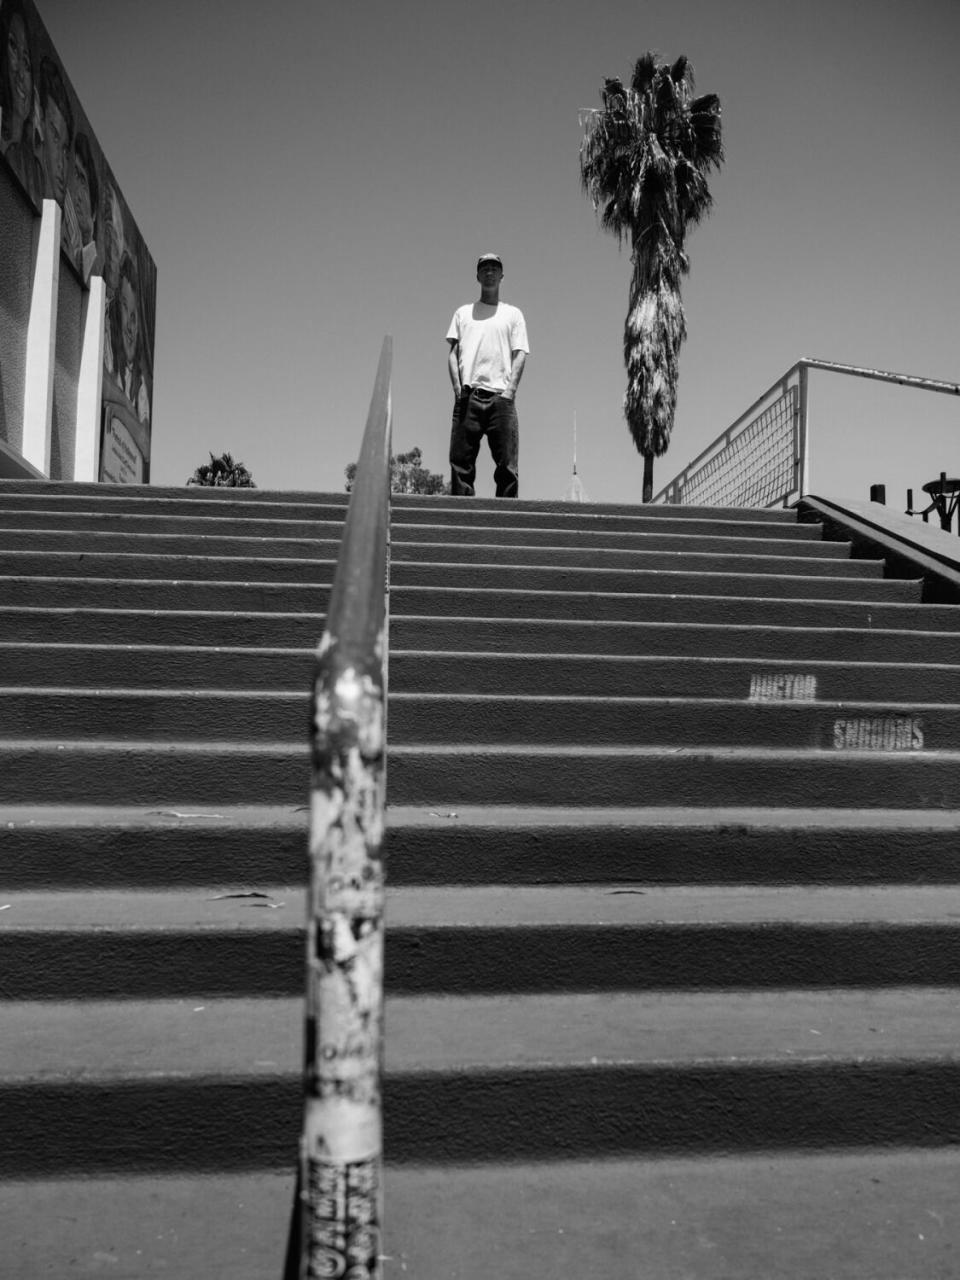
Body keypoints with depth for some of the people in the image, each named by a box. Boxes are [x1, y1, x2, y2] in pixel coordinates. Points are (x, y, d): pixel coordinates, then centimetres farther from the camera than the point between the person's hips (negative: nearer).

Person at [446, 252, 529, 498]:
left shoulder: (513, 314, 21)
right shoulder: (463, 312, 24)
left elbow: (520, 354, 9)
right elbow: (453, 351, 15)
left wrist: (510, 390, -7)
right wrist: (457, 385, -3)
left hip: (501, 395, -1)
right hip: (468, 394, 1)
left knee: (507, 464, -11)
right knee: (461, 461, -8)